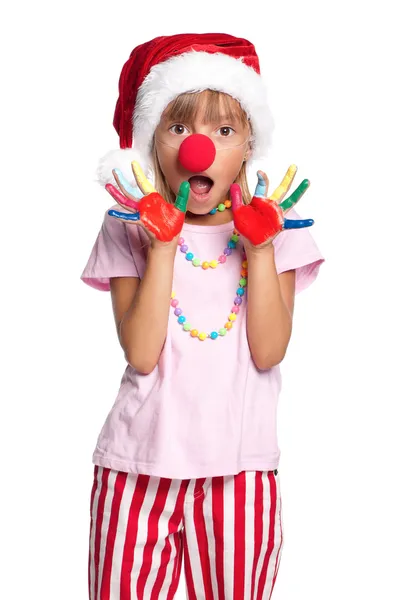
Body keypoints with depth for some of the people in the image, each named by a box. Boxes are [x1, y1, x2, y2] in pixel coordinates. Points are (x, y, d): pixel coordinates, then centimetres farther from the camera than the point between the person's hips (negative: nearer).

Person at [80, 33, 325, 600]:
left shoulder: (272, 229, 2)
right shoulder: (131, 232, -2)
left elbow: (269, 351, -9)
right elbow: (141, 353, -14)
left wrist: (260, 245, -13)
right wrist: (164, 244, -17)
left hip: (241, 466, 1)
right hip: (142, 465, -1)